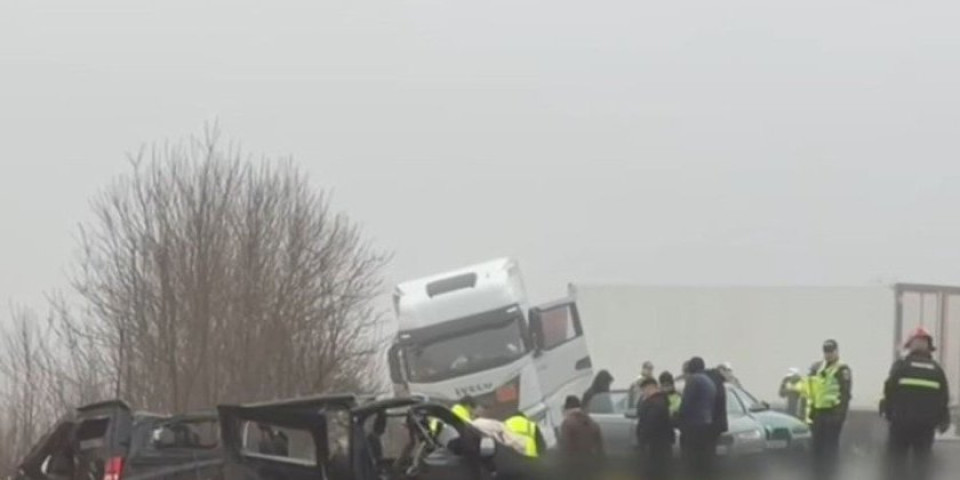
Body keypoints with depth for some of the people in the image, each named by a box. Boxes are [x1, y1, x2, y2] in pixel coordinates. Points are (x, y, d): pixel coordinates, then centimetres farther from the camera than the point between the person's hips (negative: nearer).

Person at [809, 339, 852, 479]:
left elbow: (845, 393, -14)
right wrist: (812, 410, 16)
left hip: (833, 412, -7)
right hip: (819, 411, 7)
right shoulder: (819, 368, 17)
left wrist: (840, 413, -21)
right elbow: (813, 390, 22)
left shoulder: (842, 370, -7)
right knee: (818, 444, 10)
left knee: (831, 445, -5)